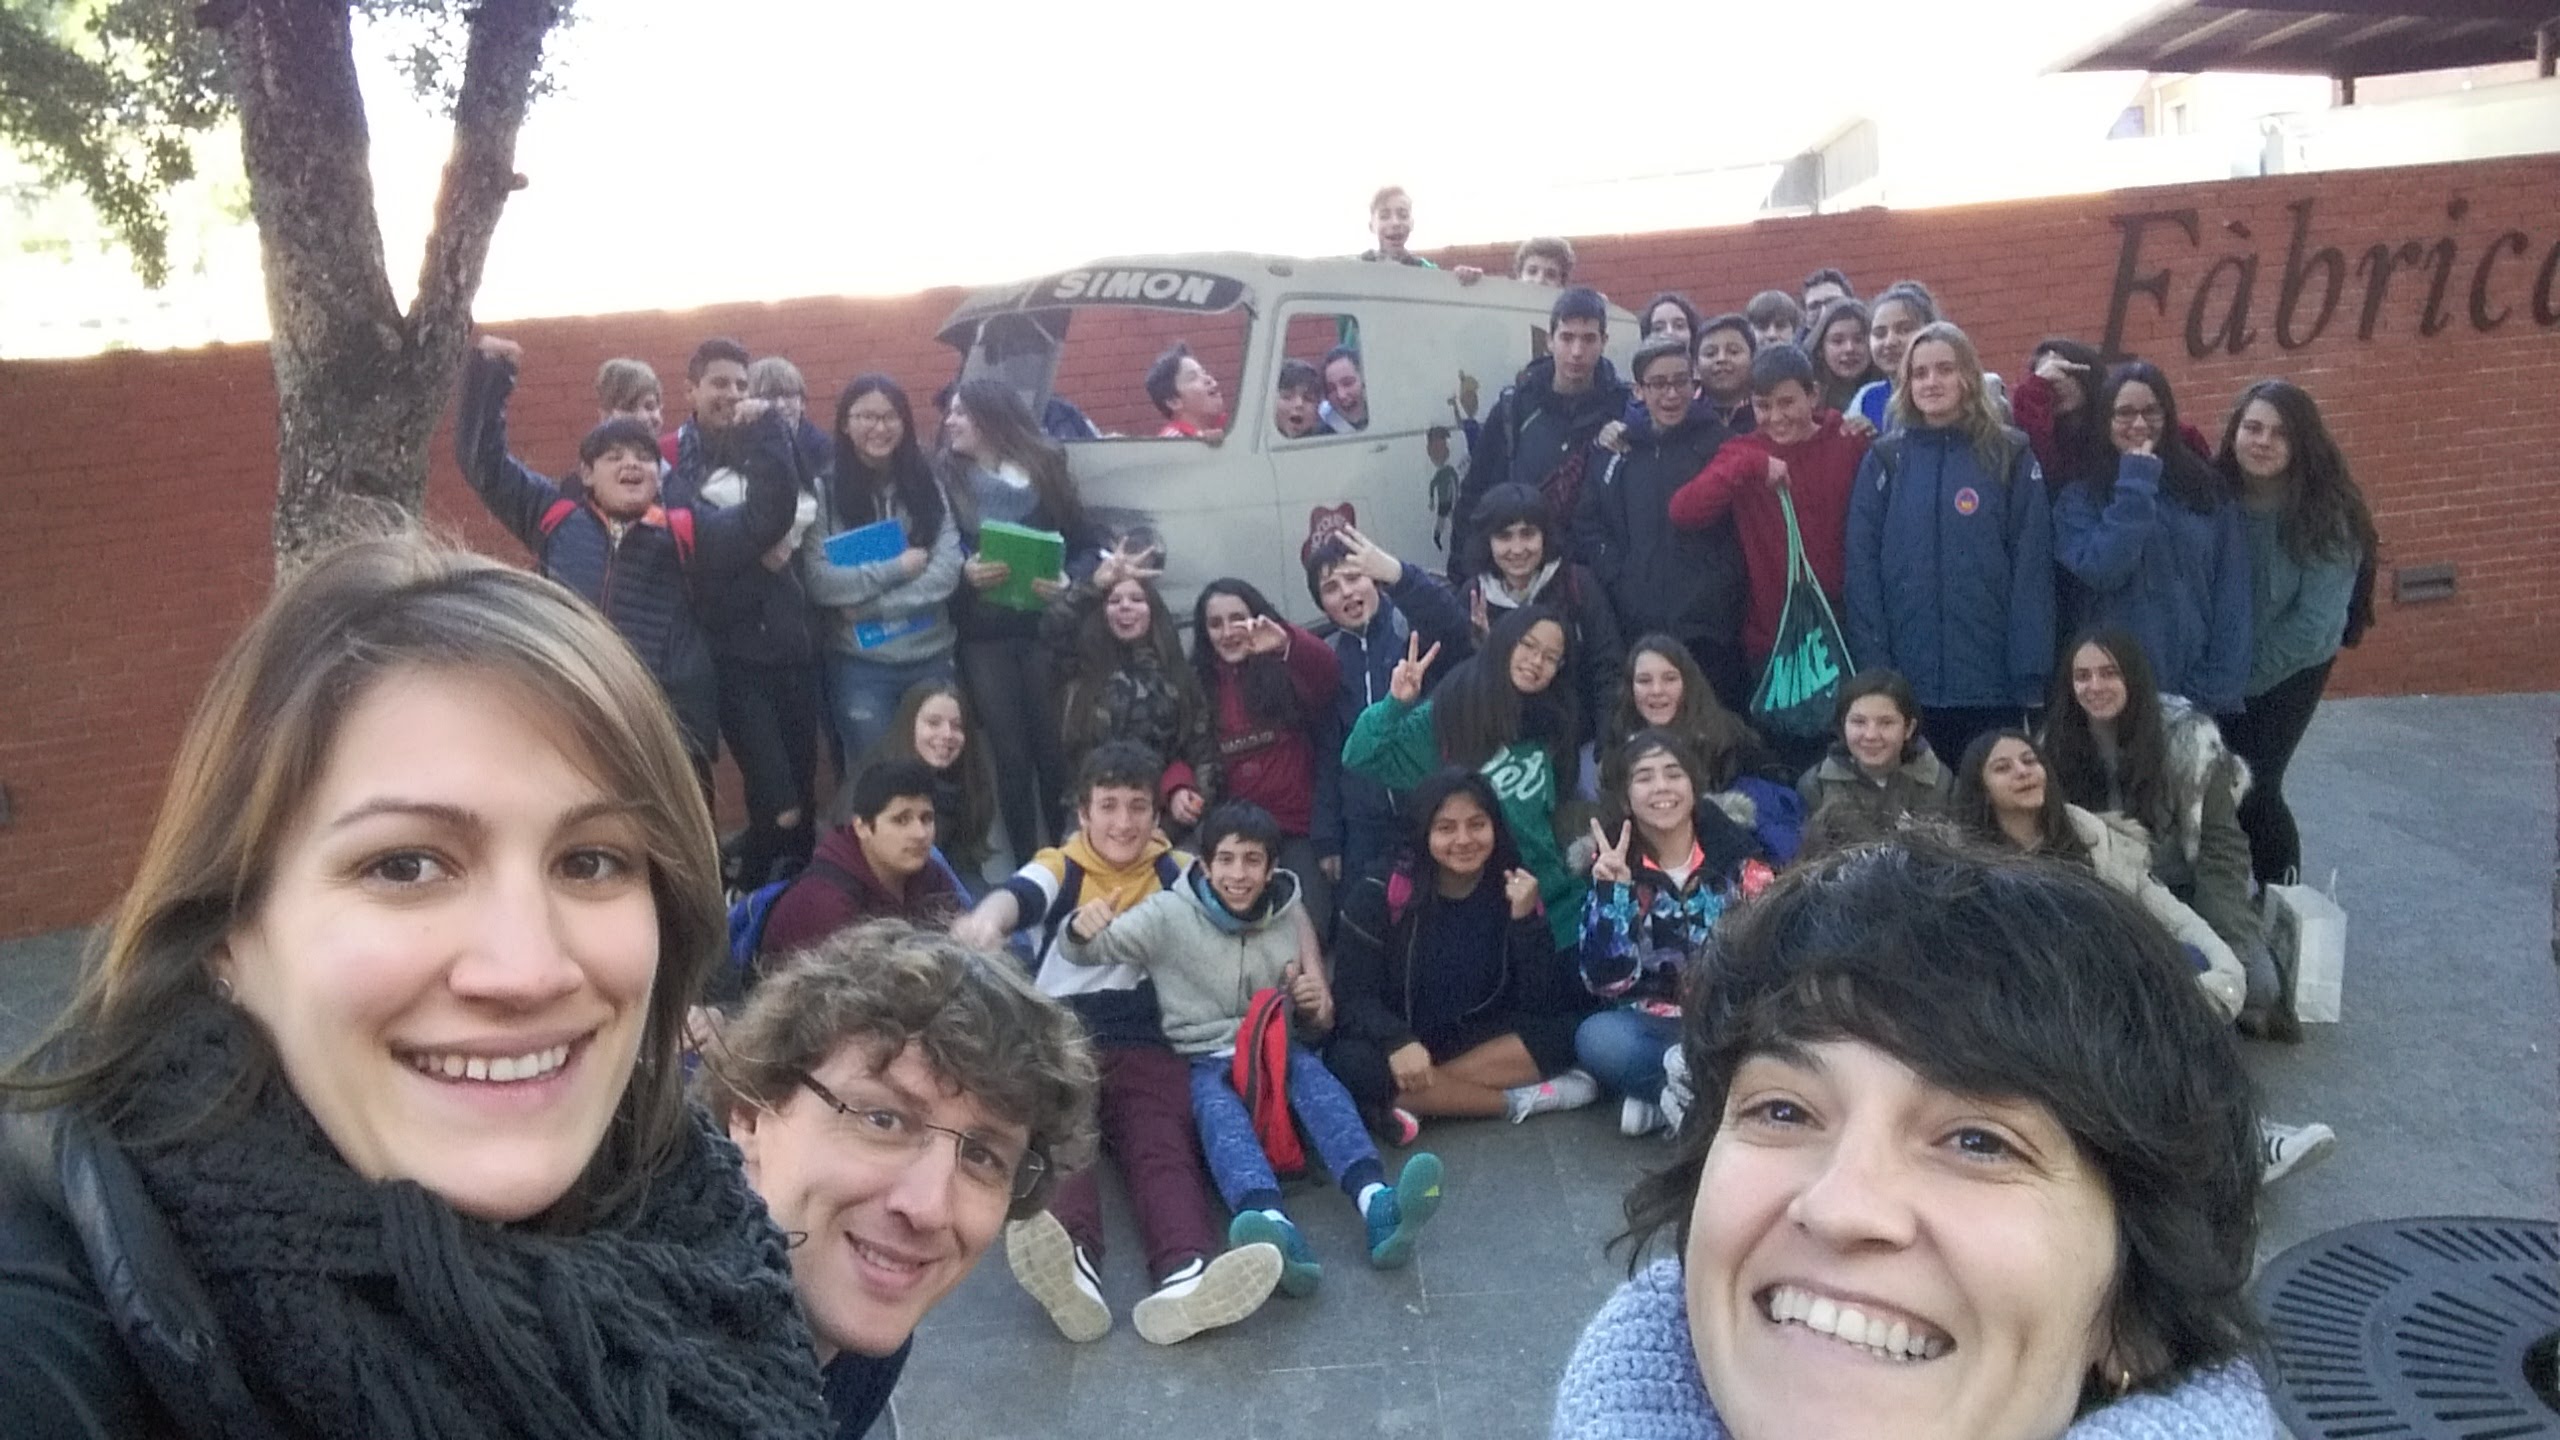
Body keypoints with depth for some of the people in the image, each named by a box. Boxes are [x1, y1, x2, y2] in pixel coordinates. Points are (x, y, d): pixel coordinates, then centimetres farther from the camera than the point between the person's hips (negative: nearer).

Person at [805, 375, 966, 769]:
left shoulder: (928, 485, 4)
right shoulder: (824, 491, -4)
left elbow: (948, 572, -6)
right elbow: (819, 583, -11)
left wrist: (870, 604, -14)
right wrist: (898, 568, -13)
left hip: (932, 659, 3)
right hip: (859, 666, -2)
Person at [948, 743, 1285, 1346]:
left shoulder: (1178, 871, 16)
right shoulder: (1057, 868, 10)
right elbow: (1017, 895, -15)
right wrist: (988, 917, -41)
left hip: (1146, 1048, 1)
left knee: (1163, 1147, -28)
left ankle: (1186, 1276, -56)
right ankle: (1073, 1270, -60)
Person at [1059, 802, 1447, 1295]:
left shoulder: (1289, 916, 10)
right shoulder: (1169, 915, 0)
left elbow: (1316, 1024, 19)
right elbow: (1083, 953, -9)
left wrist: (1317, 1007, -6)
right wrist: (1081, 928, -33)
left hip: (1277, 1053, 3)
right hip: (1203, 1062, -2)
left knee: (1313, 1073, -33)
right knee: (1218, 1107, -37)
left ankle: (1378, 1208, -56)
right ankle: (1278, 1234, -66)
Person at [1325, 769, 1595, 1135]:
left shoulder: (1513, 890, -5)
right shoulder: (1379, 895, -11)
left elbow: (1542, 1004, -11)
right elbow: (1352, 996, -13)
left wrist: (1526, 919, -24)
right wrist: (1398, 1042, -33)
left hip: (1485, 1040, 2)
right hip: (1404, 1046, -2)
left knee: (1566, 1030, -24)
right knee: (1350, 1063, -35)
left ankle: (1410, 1102, -26)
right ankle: (1522, 1100, -25)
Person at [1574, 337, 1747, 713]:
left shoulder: (1720, 442, 5)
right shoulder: (1614, 446, 14)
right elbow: (1587, 525, 11)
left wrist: (1714, 594, -8)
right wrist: (1619, 579, -1)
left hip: (1705, 628, -2)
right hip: (1631, 626, 3)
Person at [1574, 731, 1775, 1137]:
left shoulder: (1738, 854, -1)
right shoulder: (1612, 863, -2)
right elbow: (1607, 982, -10)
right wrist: (1613, 888, -21)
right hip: (1652, 1026, 0)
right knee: (1596, 1039, -33)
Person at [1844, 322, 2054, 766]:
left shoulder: (2011, 457, 4)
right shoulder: (1884, 460, 6)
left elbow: (2032, 567, -1)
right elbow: (1862, 568, 2)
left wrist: (2031, 672, -7)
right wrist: (1871, 667, -7)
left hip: (1990, 680, -1)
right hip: (1905, 679, 1)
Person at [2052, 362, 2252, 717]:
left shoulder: (2206, 487, 6)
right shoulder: (2081, 494, 0)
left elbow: (2232, 593, 3)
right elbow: (2100, 571, -18)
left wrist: (2220, 687, -5)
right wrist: (2135, 486, -13)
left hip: (2195, 688, 2)